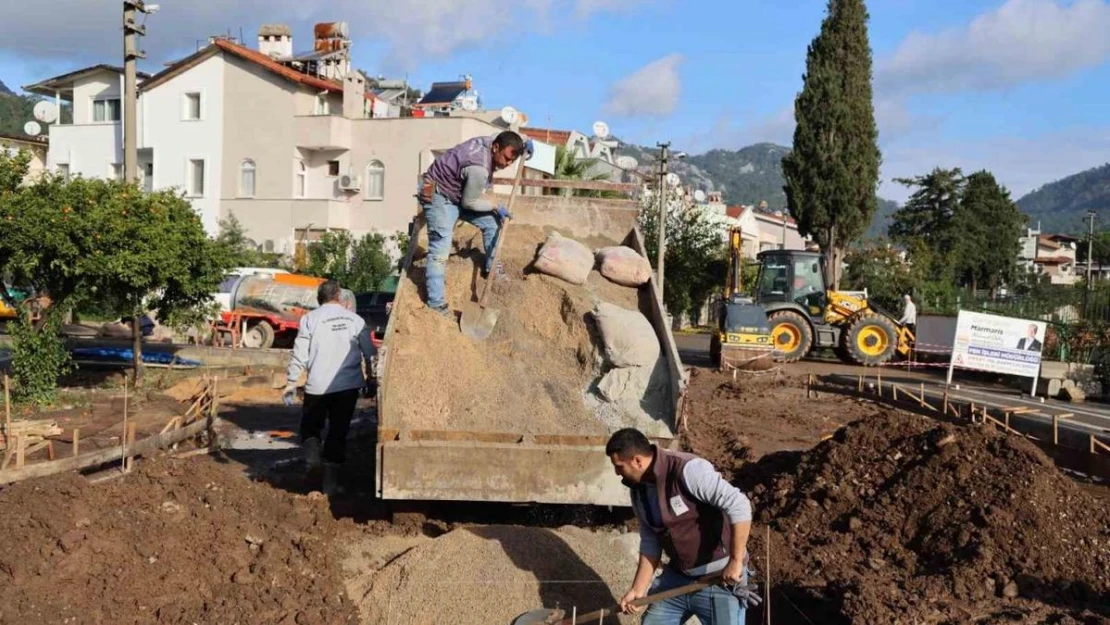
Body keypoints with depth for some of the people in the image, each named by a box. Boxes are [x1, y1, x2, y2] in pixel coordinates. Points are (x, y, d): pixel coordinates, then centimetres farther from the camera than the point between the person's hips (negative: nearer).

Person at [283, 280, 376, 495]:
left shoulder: (310, 319, 0)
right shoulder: (355, 319, 5)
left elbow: (300, 354, -4)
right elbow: (370, 353, 7)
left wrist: (291, 383, 3)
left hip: (318, 386, -1)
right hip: (349, 386, 2)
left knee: (310, 425, 20)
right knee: (338, 432, 10)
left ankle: (312, 453, -9)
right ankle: (330, 482, 10)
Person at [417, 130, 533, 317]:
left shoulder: (490, 141, -9)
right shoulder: (479, 169, -35)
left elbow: (511, 142, 16)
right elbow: (469, 202, -21)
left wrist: (524, 146, -4)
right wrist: (495, 207, -9)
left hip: (460, 193, 10)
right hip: (438, 195, -10)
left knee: (492, 222, 11)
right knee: (440, 250, -16)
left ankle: (491, 268, 28)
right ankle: (436, 304, -15)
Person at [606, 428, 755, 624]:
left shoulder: (687, 470, -25)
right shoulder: (638, 489, 2)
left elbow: (739, 506, -29)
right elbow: (650, 543, 11)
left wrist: (735, 562, -28)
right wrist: (638, 589, 6)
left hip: (720, 577, -8)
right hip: (677, 576, 8)